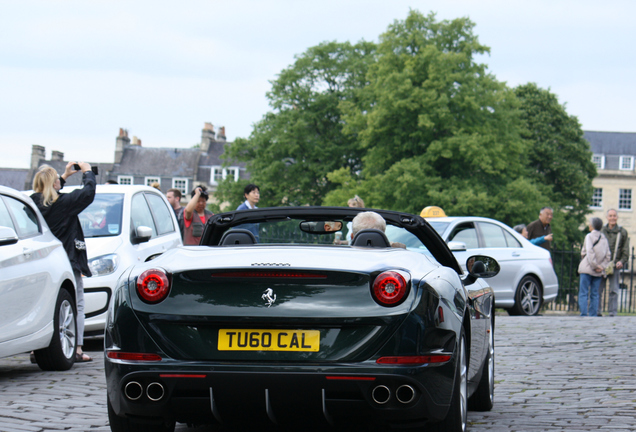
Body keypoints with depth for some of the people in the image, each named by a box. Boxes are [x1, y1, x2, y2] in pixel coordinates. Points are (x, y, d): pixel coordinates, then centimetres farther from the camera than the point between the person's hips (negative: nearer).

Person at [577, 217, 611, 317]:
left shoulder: (589, 236, -4)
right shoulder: (604, 238, 12)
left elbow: (589, 252, -15)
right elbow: (608, 255, 7)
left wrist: (594, 265, -12)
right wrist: (602, 266, 2)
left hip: (587, 269, -5)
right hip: (599, 272, 5)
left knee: (583, 293, -5)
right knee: (594, 294, 9)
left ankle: (583, 315, -13)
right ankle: (593, 315, 5)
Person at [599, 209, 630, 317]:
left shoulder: (622, 232, 7)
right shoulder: (602, 231, 10)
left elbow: (626, 250, 7)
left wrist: (622, 261, -9)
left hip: (615, 266, -1)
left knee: (614, 290, 0)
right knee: (598, 289, 0)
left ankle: (612, 312, 4)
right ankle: (597, 311, 7)